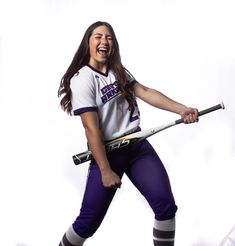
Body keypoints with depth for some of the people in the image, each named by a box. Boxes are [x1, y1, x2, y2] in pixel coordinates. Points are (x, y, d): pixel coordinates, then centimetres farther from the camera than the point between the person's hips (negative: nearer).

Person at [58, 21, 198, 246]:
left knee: (166, 205, -4)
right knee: (88, 222, -3)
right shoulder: (81, 80, -13)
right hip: (107, 153, -6)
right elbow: (92, 129, -17)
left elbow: (145, 92, 2)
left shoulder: (119, 72, 11)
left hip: (138, 146, 6)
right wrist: (106, 171, -19)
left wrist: (181, 109, -11)